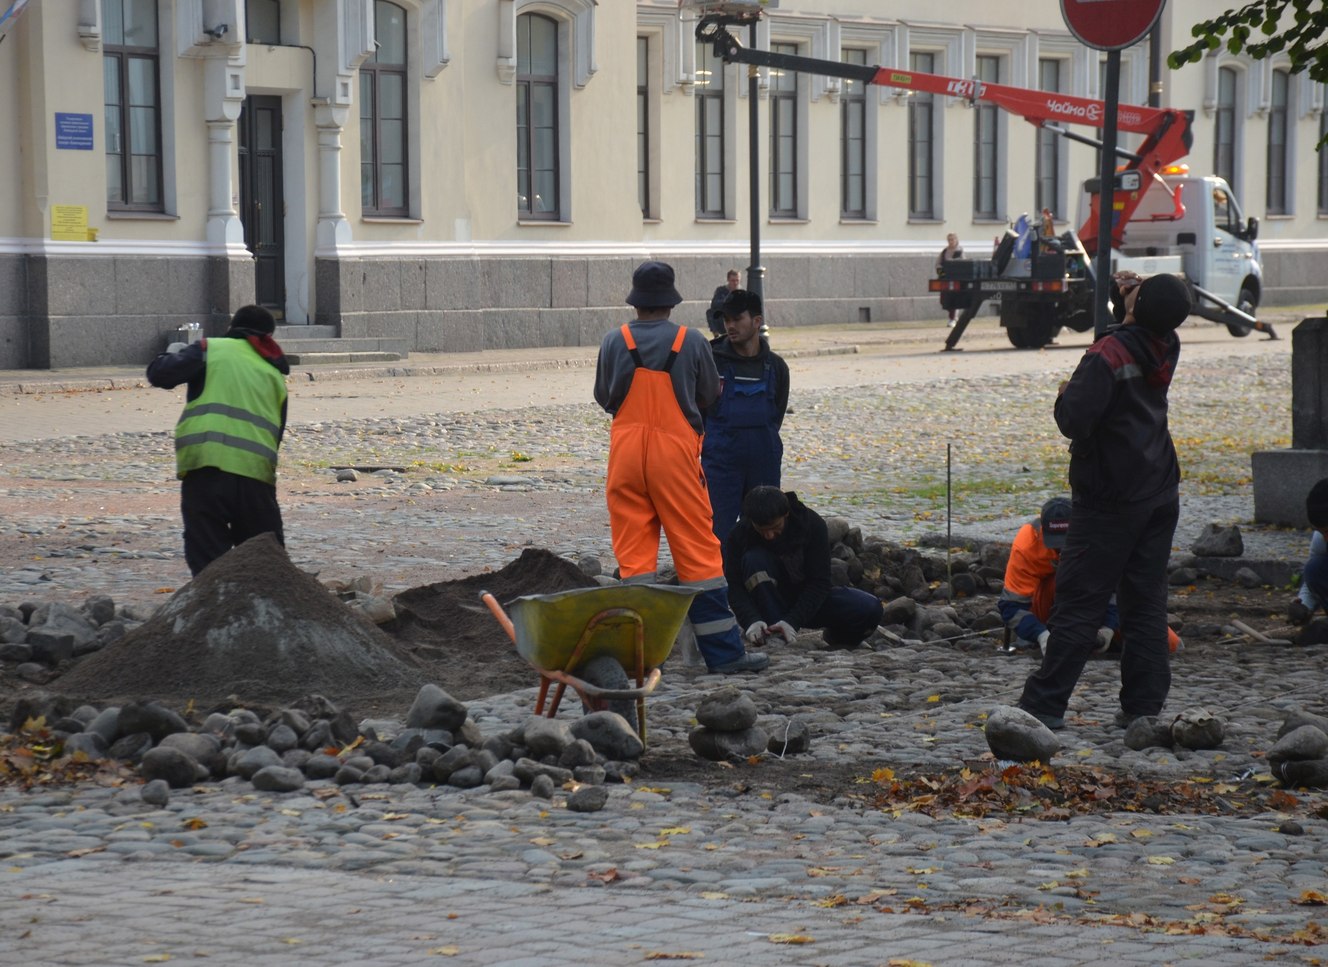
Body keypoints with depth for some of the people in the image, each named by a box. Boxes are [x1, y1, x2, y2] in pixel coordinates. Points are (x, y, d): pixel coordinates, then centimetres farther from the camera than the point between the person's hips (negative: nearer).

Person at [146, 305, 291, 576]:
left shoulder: (212, 350, 8)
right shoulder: (275, 376, 22)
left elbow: (159, 374, 1)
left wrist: (172, 353, 22)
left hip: (206, 471, -3)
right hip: (256, 475, 4)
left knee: (207, 561, -2)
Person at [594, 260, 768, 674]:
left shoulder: (614, 341, -2)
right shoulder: (691, 342, -4)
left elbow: (603, 397, 9)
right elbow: (709, 397, 8)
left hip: (626, 451, 1)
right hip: (676, 453, -1)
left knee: (633, 552, 6)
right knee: (698, 552, 3)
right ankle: (723, 651, 4)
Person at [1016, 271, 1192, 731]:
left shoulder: (1110, 354, -18)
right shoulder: (1166, 349, 3)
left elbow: (1074, 421, -23)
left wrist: (1065, 394, -2)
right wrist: (1133, 294, 12)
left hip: (1110, 499, -6)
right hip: (1160, 495, 6)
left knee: (1079, 602, -4)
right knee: (1145, 602, 9)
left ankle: (1044, 704, -3)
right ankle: (1143, 705, 9)